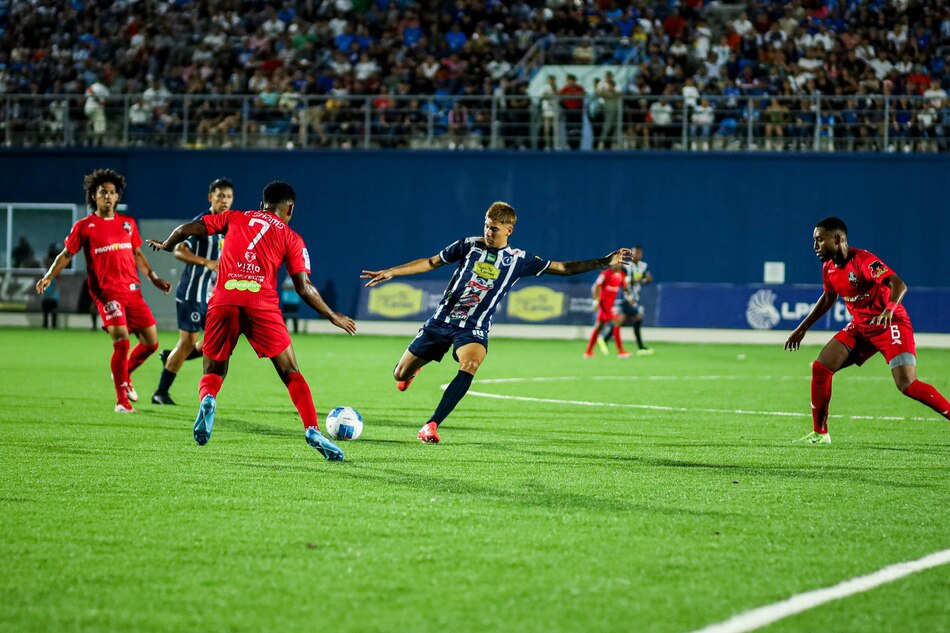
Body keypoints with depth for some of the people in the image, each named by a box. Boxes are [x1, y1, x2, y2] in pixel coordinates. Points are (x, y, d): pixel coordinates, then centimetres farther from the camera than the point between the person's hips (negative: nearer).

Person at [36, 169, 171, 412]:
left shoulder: (128, 223, 13)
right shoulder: (84, 226, 1)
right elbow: (66, 255, 5)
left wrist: (154, 278, 20)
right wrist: (49, 276, -9)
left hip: (133, 290, 5)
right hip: (107, 292, -5)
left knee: (151, 342, 4)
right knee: (121, 341, -18)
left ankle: (125, 373, 33)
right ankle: (121, 401, -5)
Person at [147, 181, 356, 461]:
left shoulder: (234, 218, 20)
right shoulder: (291, 238, 14)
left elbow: (185, 230, 19)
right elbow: (304, 289, 7)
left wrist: (165, 246, 40)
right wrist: (334, 317, 19)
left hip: (223, 303, 1)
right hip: (262, 305, -1)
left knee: (213, 372, 15)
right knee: (291, 373, 8)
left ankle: (207, 400, -18)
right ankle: (313, 430, -8)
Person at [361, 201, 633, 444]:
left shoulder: (519, 260, 1)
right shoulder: (469, 245, 1)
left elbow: (563, 267, 5)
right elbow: (430, 262, 9)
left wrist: (605, 262, -2)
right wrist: (391, 272, 3)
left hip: (474, 329, -1)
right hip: (441, 320, 1)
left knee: (470, 365, -35)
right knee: (401, 375, 2)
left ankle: (431, 426, -32)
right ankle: (413, 368, 43)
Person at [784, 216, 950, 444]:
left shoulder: (863, 260, -22)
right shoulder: (829, 268, 3)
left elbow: (899, 285, -34)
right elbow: (828, 298, 23)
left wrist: (890, 309, -53)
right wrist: (802, 329, 25)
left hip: (890, 325, -8)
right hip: (860, 327, 8)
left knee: (907, 385, -21)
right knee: (820, 368, -2)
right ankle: (820, 433, 10)